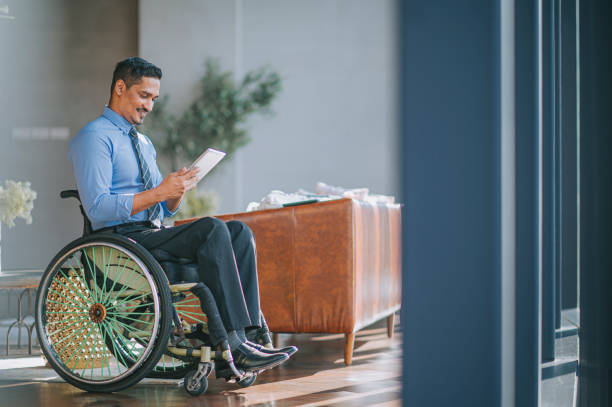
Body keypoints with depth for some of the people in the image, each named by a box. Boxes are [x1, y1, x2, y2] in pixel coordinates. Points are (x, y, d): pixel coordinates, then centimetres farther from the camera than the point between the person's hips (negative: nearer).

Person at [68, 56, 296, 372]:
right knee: (211, 229, -28)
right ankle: (233, 345, -33)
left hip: (153, 234, 9)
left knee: (239, 231, -12)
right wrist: (159, 192, -19)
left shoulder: (144, 143, 24)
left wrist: (177, 191, 0)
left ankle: (246, 336, -26)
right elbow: (98, 208, -17)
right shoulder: (94, 138, -5)